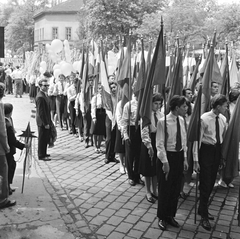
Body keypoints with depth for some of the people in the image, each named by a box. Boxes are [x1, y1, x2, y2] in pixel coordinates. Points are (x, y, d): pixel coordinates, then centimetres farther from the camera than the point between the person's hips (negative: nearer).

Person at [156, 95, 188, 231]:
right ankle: (162, 218, 26)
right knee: (165, 189, 7)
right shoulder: (163, 122, -18)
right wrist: (165, 162, -16)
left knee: (176, 189, 15)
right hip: (167, 156, -6)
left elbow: (184, 141, 10)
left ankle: (171, 216, 33)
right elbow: (160, 144, -16)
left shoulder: (181, 120, 2)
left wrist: (185, 158, 7)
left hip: (179, 156, 6)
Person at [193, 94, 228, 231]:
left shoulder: (223, 119, 3)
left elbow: (224, 137, 9)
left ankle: (203, 209, 33)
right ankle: (204, 216, 10)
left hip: (217, 151, 6)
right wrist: (196, 160, -16)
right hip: (206, 150, -6)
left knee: (211, 183, 15)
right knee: (205, 183, -1)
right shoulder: (204, 119, -16)